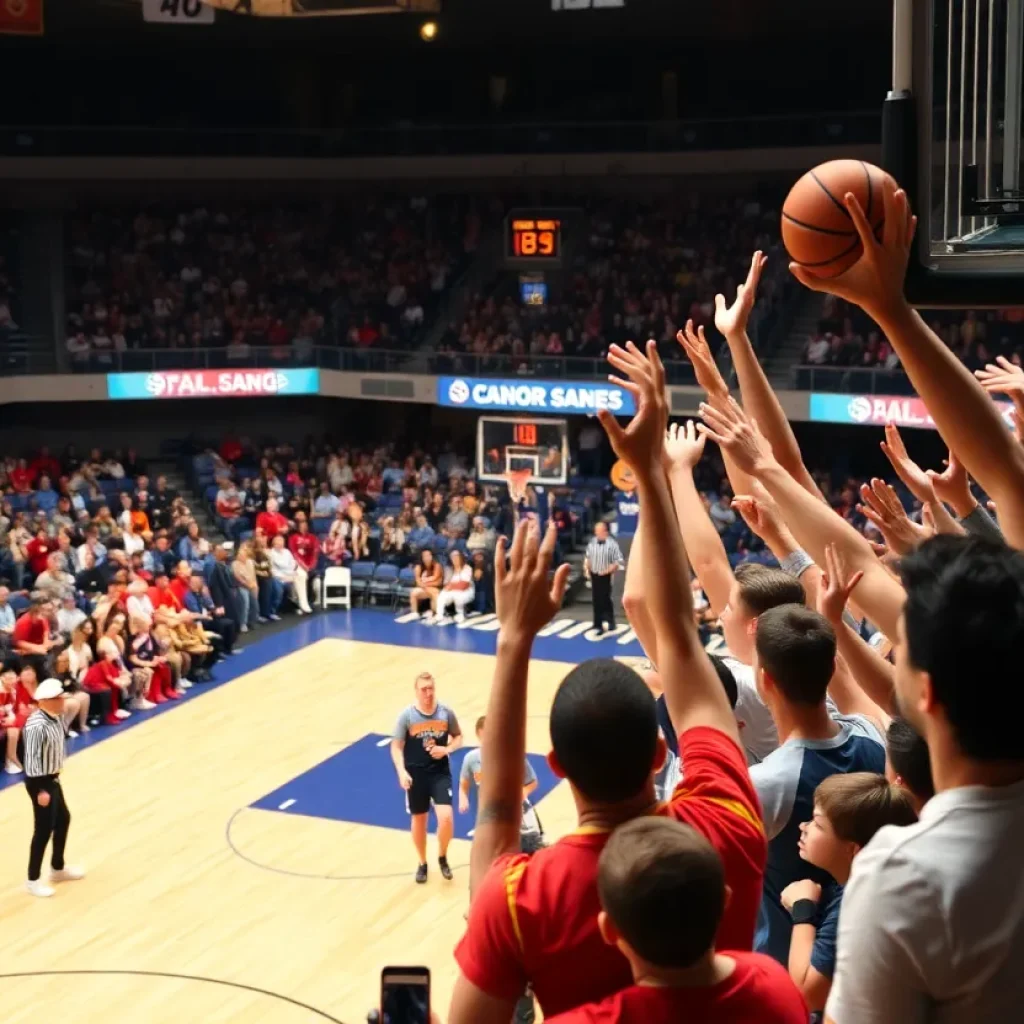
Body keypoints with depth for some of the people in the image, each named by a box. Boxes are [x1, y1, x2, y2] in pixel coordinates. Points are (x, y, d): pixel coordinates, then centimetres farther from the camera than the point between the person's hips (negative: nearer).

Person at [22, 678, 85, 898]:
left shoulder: (57, 717, 0)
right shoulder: (37, 726, -28)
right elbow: (32, 760, -26)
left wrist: (53, 779, 19)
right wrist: (41, 789, -24)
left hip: (52, 778, 10)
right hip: (40, 781, -10)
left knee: (63, 819, 21)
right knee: (44, 829, 0)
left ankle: (58, 868, 38)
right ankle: (33, 880, 14)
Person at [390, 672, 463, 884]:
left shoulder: (446, 712, -5)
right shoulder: (407, 716, -10)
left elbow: (458, 737, 9)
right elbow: (396, 746, -6)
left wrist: (447, 749, -12)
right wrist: (402, 772, -19)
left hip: (440, 772, 0)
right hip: (416, 773, 0)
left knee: (446, 818, -13)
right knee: (419, 820, 12)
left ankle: (442, 858, 13)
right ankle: (422, 863, 32)